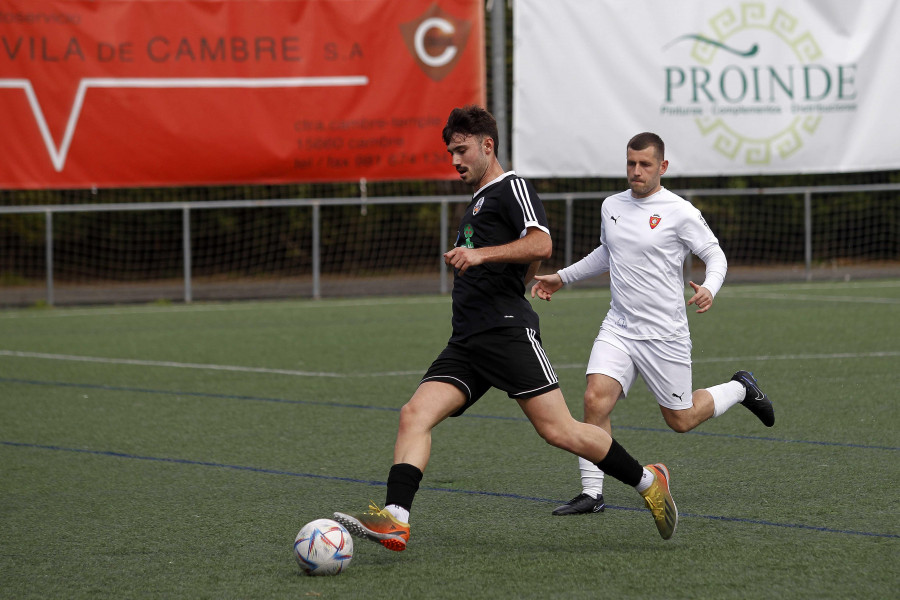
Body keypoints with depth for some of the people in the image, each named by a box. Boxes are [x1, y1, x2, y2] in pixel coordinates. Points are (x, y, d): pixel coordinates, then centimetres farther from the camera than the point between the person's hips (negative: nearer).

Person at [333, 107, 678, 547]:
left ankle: (648, 481, 7)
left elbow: (540, 245, -18)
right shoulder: (476, 204, 28)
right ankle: (394, 520, -25)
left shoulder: (511, 188, 0)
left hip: (508, 332, -9)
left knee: (558, 430, -11)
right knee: (415, 414, -12)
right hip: (465, 344, 9)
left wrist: (480, 254, -26)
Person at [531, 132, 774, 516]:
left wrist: (709, 288, -24)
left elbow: (716, 255, -4)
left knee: (680, 421, 7)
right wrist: (562, 277, 26)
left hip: (665, 335, -4)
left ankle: (740, 389, 35)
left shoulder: (680, 213, -10)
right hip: (618, 327, 4)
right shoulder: (611, 207, 7)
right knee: (595, 399, -18)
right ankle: (591, 493, -13)